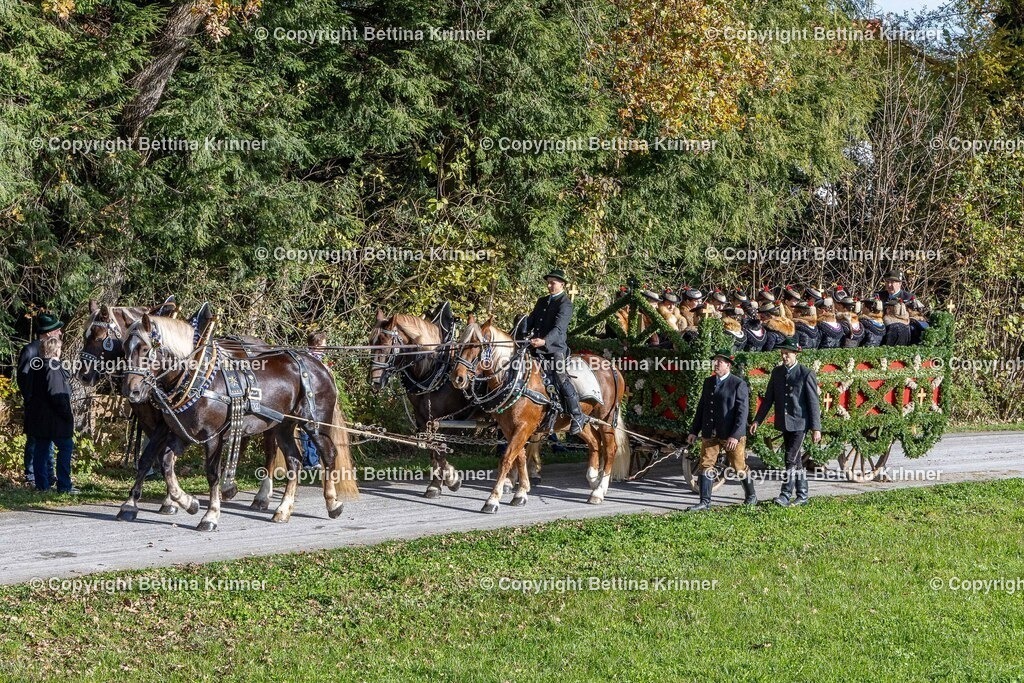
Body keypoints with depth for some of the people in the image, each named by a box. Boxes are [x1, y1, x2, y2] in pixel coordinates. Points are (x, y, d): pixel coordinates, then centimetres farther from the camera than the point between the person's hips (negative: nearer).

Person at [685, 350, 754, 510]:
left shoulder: (739, 384, -8)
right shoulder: (708, 382, 11)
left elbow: (742, 411, -13)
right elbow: (701, 407, 16)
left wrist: (735, 435, -20)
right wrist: (694, 431, 11)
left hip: (731, 435, -5)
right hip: (710, 434, 5)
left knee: (739, 467, 6)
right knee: (706, 466, -1)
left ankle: (751, 496, 25)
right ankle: (705, 502, 3)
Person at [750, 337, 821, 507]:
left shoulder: (806, 374, -8)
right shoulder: (777, 372, 8)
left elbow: (813, 402, -9)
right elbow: (768, 398, 12)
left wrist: (816, 428, -12)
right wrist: (757, 420, 5)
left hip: (799, 424, -6)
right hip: (784, 424, 6)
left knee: (791, 460, -12)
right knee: (796, 461, 12)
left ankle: (786, 495, -12)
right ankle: (802, 495, 18)